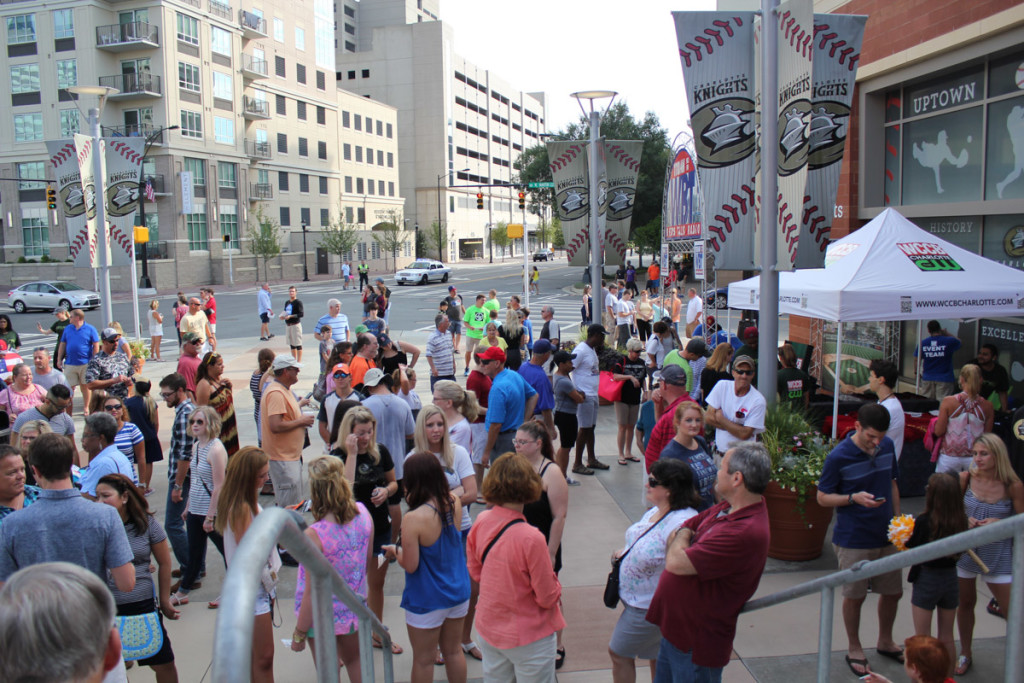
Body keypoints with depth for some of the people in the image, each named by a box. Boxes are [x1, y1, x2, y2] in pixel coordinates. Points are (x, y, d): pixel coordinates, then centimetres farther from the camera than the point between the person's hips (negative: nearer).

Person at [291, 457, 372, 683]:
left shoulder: (314, 535, -30)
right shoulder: (363, 514, -14)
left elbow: (312, 594, -23)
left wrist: (299, 634, -10)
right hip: (354, 610, 5)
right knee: (355, 662, 29)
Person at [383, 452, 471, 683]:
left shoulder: (413, 519, -26)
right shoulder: (454, 502, -9)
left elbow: (410, 566, -21)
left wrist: (395, 551, -1)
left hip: (427, 601, -5)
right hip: (458, 592, 5)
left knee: (424, 659, 14)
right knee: (453, 651, 22)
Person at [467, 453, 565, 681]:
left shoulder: (481, 521, -11)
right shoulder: (531, 539, -29)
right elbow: (548, 597, -19)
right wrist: (555, 585, 1)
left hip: (488, 629, 6)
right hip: (529, 637, -6)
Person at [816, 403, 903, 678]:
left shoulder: (887, 446, -1)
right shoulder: (838, 457, -17)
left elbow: (892, 484, 13)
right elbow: (822, 497, -9)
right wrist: (854, 498, -24)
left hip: (886, 535, 5)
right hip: (853, 539, -5)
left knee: (893, 591, 16)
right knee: (855, 596, 6)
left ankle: (885, 641, 40)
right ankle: (854, 649, 27)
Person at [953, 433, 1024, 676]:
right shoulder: (966, 478, -9)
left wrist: (1000, 523, -23)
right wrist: (964, 519, -15)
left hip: (998, 556, -2)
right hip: (965, 550, 2)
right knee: (965, 603, 16)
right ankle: (966, 654, 35)